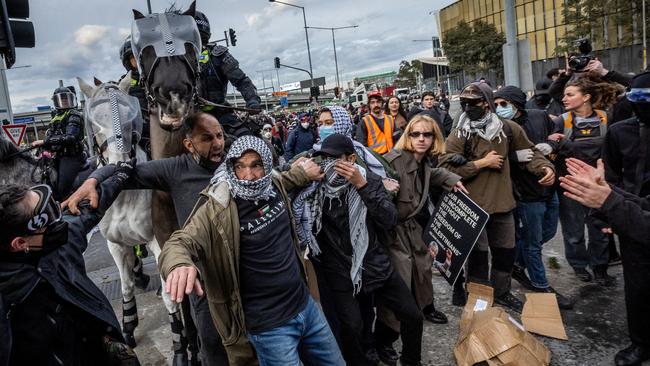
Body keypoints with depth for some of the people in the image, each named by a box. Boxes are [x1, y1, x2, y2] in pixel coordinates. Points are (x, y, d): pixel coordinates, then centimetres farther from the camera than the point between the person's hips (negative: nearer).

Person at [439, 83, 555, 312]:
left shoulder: (508, 128, 0)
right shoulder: (459, 136, -11)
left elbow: (528, 152, 10)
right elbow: (446, 168, -19)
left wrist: (544, 167, -11)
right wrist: (482, 163, -18)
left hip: (502, 203, 5)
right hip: (473, 206, -4)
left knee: (506, 252, 20)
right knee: (478, 254, 7)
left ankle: (501, 293, 43)